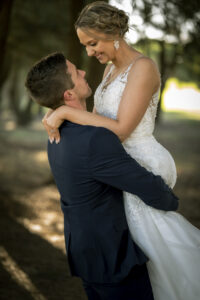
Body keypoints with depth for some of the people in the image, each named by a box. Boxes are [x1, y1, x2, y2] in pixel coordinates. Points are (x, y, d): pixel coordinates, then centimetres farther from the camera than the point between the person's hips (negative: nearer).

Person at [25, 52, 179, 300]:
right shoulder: (94, 140, -30)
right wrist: (171, 202, 0)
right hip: (112, 257, -9)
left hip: (85, 249, 9)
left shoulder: (59, 133, 1)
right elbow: (150, 189, -21)